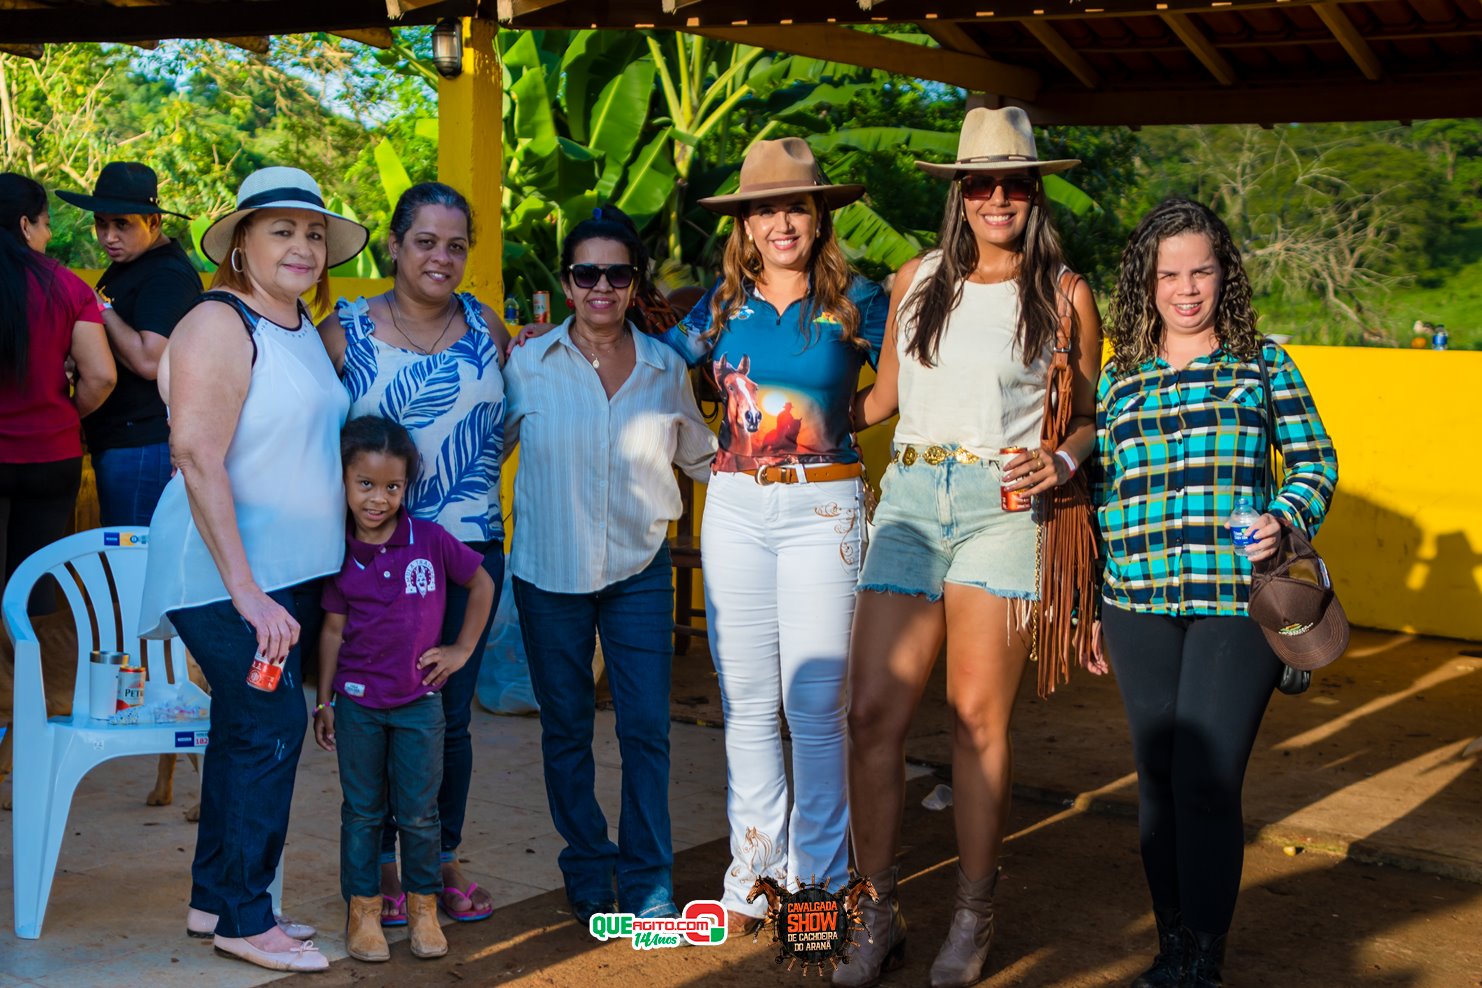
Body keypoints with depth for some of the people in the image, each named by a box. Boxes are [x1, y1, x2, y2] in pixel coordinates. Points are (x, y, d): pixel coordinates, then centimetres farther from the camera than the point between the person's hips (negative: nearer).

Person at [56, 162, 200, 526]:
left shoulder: (168, 276, -16)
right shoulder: (125, 267, 17)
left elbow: (149, 361, -26)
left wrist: (102, 309, -13)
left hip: (143, 446, -11)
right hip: (116, 441, 11)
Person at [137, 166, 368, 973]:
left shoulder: (304, 327, 13)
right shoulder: (219, 326, -14)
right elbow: (199, 462, -20)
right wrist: (247, 591, -24)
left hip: (292, 571, 9)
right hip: (226, 573, -9)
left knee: (248, 730, 13)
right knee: (272, 726, -9)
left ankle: (214, 901, 25)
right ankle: (242, 919, 4)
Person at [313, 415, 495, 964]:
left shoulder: (431, 540, -9)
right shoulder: (339, 554, -6)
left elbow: (481, 583, 5)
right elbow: (333, 629, 2)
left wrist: (463, 649, 3)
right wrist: (324, 701, 5)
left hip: (419, 701, 0)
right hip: (358, 702, 1)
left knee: (419, 811, 6)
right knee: (362, 809, 10)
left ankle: (423, 905, 22)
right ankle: (362, 909, 20)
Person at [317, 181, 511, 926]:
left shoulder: (484, 324, 6)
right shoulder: (344, 332, -2)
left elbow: (511, 415, 17)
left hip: (470, 543, 2)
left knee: (451, 715, 9)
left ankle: (445, 857, 24)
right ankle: (381, 864, 20)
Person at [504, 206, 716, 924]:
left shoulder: (666, 368, 2)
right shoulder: (530, 365, -3)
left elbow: (699, 454, 16)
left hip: (639, 569, 1)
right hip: (549, 569, 0)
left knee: (646, 729, -2)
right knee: (566, 729, 10)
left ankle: (648, 883, 10)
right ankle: (587, 872, 25)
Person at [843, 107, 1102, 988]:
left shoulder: (1066, 295, 5)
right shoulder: (918, 279, 12)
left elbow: (1092, 415, 12)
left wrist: (1064, 461, -7)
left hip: (1001, 504, -2)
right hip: (911, 496, 3)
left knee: (979, 719, -1)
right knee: (875, 713, -3)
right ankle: (879, 915, 11)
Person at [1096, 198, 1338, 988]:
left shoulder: (1263, 365, 6)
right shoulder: (1117, 377, 11)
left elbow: (1315, 462, 8)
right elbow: (1097, 493, 15)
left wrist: (1288, 519, -13)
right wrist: (1085, 606, 15)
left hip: (1237, 603, -3)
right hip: (1139, 609, 3)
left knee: (1206, 780, -8)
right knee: (1157, 779, 10)